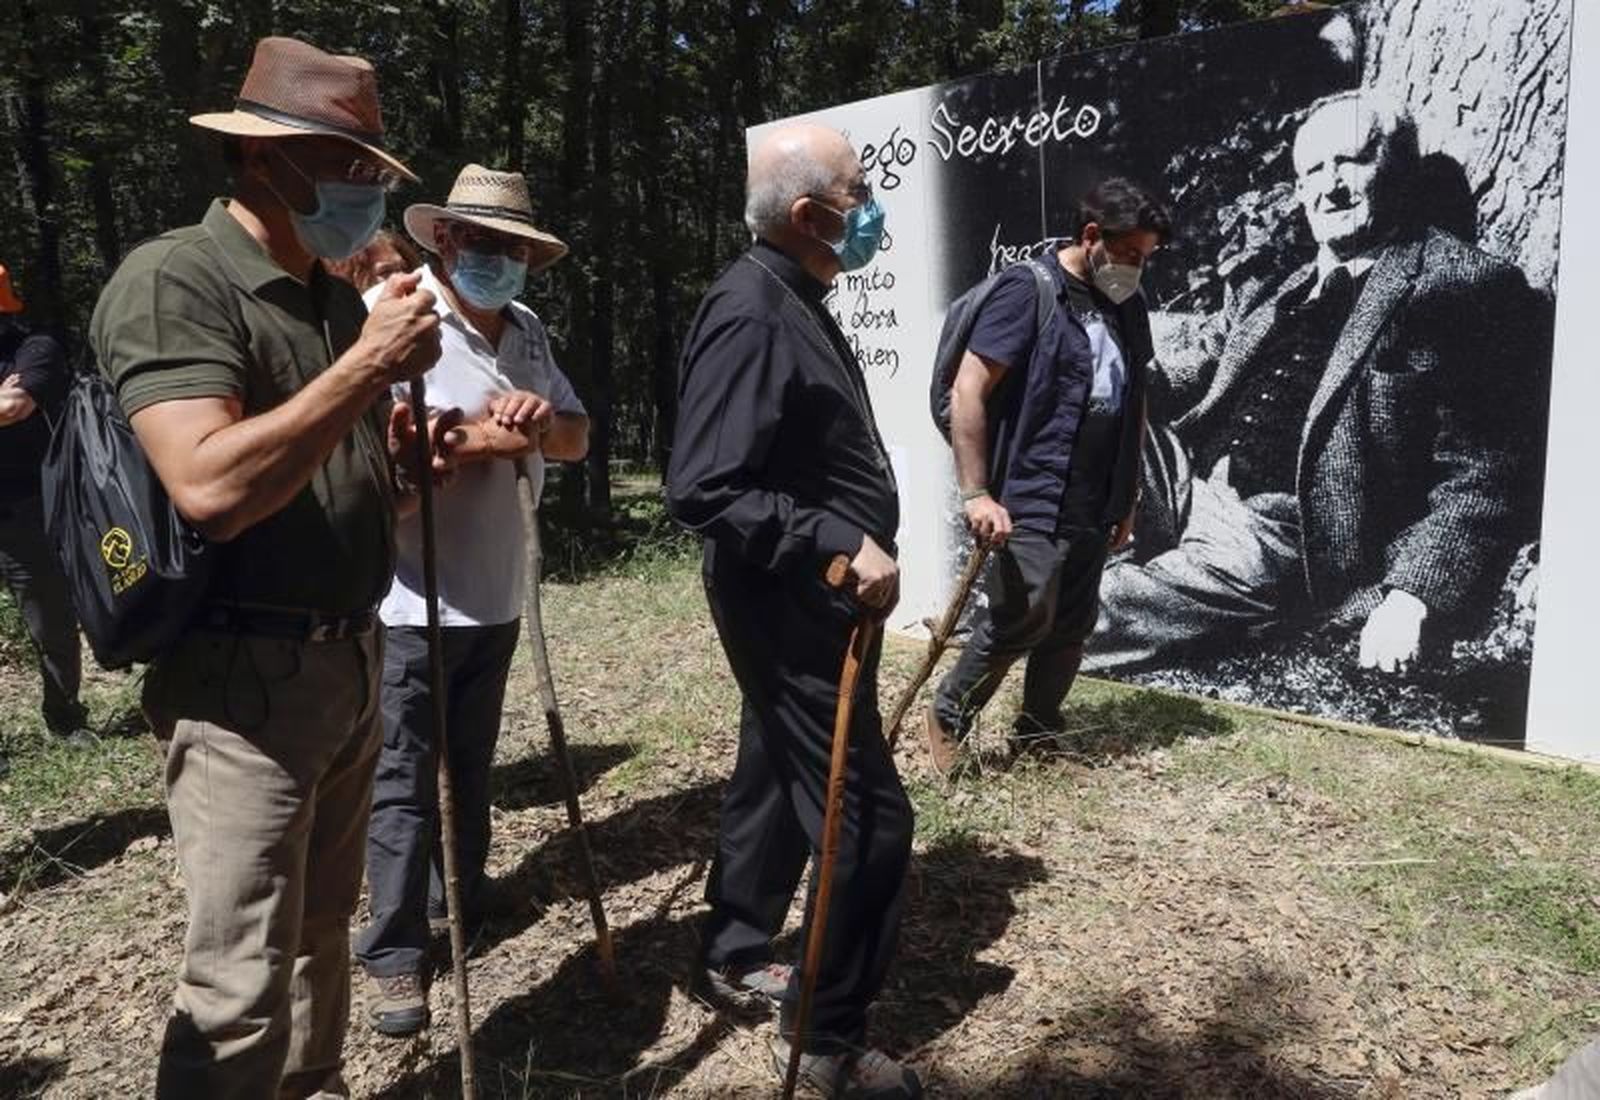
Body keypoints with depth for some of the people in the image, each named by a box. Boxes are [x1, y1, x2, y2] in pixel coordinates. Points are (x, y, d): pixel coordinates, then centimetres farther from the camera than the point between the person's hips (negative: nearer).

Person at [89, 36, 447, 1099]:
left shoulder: (338, 295, 13)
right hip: (244, 677, -8)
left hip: (353, 659, 8)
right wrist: (369, 363, -22)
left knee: (321, 928, 19)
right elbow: (210, 488, -26)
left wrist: (416, 452, 0)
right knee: (242, 983, -2)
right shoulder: (172, 277, -12)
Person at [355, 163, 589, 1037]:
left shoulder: (528, 332, 10)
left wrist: (543, 420, -14)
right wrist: (480, 440, -19)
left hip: (497, 591, 7)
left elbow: (576, 439, 9)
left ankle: (460, 901, 38)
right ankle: (394, 954, 12)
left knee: (471, 761, 20)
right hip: (413, 596, -7)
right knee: (404, 775, 1)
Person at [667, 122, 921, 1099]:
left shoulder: (796, 302, 11)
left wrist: (851, 550, 18)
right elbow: (703, 491, -28)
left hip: (811, 598, 11)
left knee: (778, 778, 21)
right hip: (792, 605, -10)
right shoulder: (752, 315, -22)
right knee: (869, 818, -3)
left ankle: (738, 953, 40)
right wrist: (842, 546, -27)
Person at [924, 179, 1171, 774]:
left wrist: (1126, 497, 20)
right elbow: (968, 390, -14)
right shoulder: (1028, 290, -9)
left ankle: (1035, 735, 26)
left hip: (1093, 507, 7)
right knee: (1022, 618, -9)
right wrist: (976, 493, -19)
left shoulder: (1128, 307, 12)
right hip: (1028, 500, -7)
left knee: (1072, 626, 10)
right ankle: (948, 713, 13)